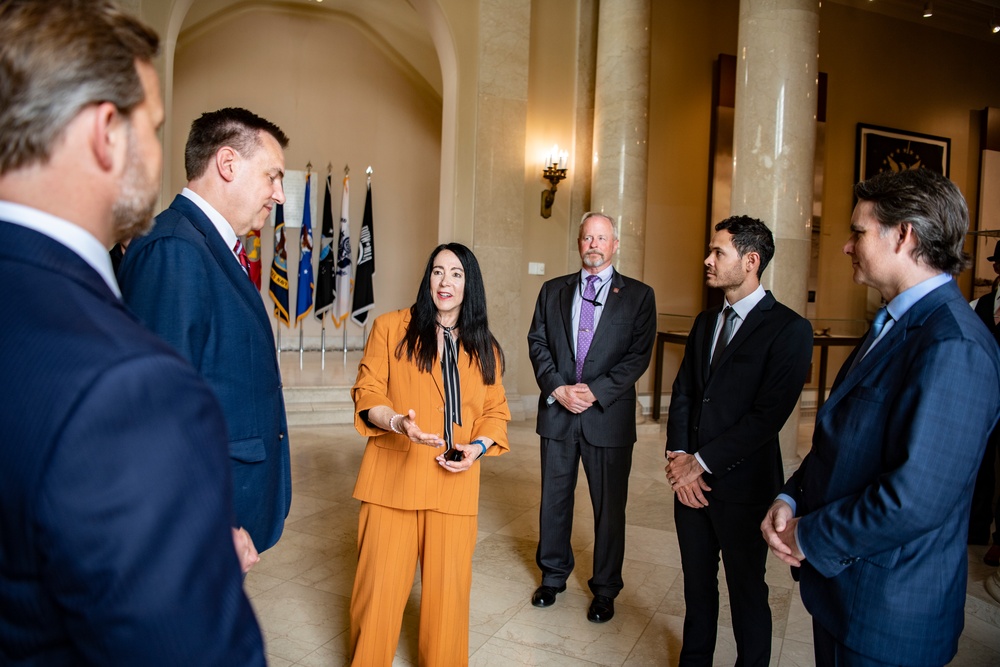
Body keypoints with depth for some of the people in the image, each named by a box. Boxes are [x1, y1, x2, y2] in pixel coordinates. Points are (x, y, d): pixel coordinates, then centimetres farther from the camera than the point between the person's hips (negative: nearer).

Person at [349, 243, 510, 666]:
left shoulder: (484, 348, 12)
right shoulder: (390, 328, 1)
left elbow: (495, 411, 14)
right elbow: (367, 392, -1)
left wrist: (479, 446, -4)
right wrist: (397, 421, -20)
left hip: (455, 481, 3)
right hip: (393, 476, -2)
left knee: (448, 584, 6)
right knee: (381, 584, 3)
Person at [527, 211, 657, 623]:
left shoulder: (637, 295, 2)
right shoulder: (553, 290, 10)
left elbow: (639, 354, -5)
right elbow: (537, 342, 5)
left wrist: (595, 391, -14)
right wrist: (557, 388, -9)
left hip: (609, 414, -2)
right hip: (557, 411, 3)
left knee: (610, 507, 7)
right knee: (554, 499, 13)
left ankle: (605, 589, 25)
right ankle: (553, 575, 33)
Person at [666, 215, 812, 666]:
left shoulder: (788, 328, -11)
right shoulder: (706, 322, 11)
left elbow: (768, 415, -18)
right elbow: (683, 393, 8)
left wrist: (701, 463, -15)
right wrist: (678, 456, -6)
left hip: (742, 484, -6)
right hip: (690, 478, 6)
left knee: (746, 591, 12)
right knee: (697, 582, 19)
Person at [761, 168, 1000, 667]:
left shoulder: (953, 345, -25)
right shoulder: (895, 323, 7)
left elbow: (915, 498, -30)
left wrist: (808, 536, -17)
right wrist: (791, 499, -2)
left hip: (888, 614, -8)